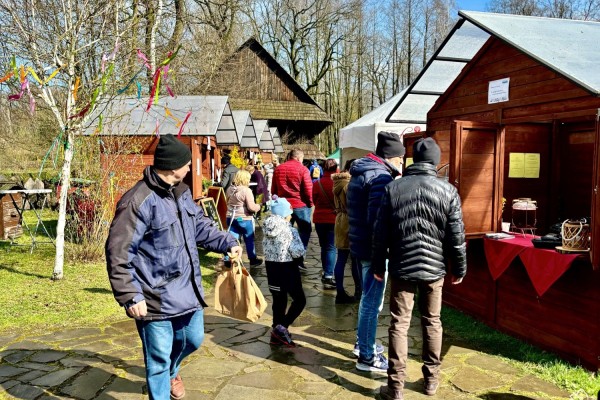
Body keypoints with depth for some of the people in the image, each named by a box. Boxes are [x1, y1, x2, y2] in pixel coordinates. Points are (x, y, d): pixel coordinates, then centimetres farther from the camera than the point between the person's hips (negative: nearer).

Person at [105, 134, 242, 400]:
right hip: (155, 298, -8)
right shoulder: (138, 201, -21)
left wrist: (227, 243, 6)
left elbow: (200, 226, 19)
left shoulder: (182, 192, 6)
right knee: (159, 358, 7)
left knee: (193, 341, 25)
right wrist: (131, 296, -23)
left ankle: (171, 371, 56)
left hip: (187, 289, 8)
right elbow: (118, 253, -20)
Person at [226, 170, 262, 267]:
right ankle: (253, 259, 25)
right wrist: (258, 206, -2)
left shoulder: (230, 189, 3)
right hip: (244, 218, -5)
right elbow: (251, 207, -21)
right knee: (249, 240, 11)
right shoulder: (246, 190, -18)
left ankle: (228, 259, 3)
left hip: (231, 217, 6)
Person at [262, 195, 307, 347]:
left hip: (271, 267, 7)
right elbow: (298, 252, -20)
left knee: (279, 301, 15)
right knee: (300, 300, 6)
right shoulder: (289, 230, -18)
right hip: (287, 268, -7)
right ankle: (282, 327, -6)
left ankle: (277, 334, 21)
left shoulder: (267, 229, 3)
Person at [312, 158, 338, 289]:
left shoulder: (317, 183, -5)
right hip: (334, 218, -3)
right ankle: (328, 276, -7)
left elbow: (314, 200, 6)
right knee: (331, 247, 0)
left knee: (324, 246, 17)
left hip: (319, 218, 3)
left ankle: (326, 273, 26)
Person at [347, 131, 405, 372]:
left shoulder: (360, 172, 13)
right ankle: (367, 357, 10)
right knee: (372, 302, 0)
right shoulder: (381, 176, -18)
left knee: (368, 298, 23)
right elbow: (378, 218, -25)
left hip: (359, 244, 10)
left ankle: (363, 343, 36)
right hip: (373, 248, -10)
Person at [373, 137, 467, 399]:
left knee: (399, 325, 5)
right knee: (432, 322, 15)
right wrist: (459, 269, 9)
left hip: (402, 268, 0)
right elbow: (456, 237, -3)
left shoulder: (392, 188, -4)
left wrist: (379, 266, 9)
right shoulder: (448, 191, -5)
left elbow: (380, 234, -2)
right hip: (434, 268, 1)